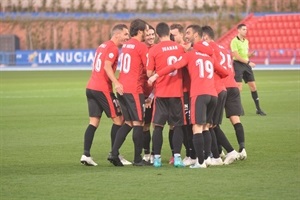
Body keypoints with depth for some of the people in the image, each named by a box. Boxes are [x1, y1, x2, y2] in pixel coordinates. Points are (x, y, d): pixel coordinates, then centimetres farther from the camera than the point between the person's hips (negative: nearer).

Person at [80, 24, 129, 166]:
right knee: (118, 119, 2)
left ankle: (86, 155, -1)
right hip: (103, 89, -9)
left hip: (91, 87, 9)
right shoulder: (113, 48, -10)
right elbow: (107, 66, -23)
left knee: (94, 122, 7)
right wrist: (116, 83, -33)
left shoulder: (102, 46, 18)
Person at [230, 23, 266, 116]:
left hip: (246, 64, 7)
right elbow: (237, 56, -17)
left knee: (253, 86, 5)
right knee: (239, 86, -10)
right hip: (238, 64, -7)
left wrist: (252, 53, -1)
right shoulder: (234, 41, -10)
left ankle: (258, 109, 10)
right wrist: (248, 62, -18)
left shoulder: (246, 41, 15)